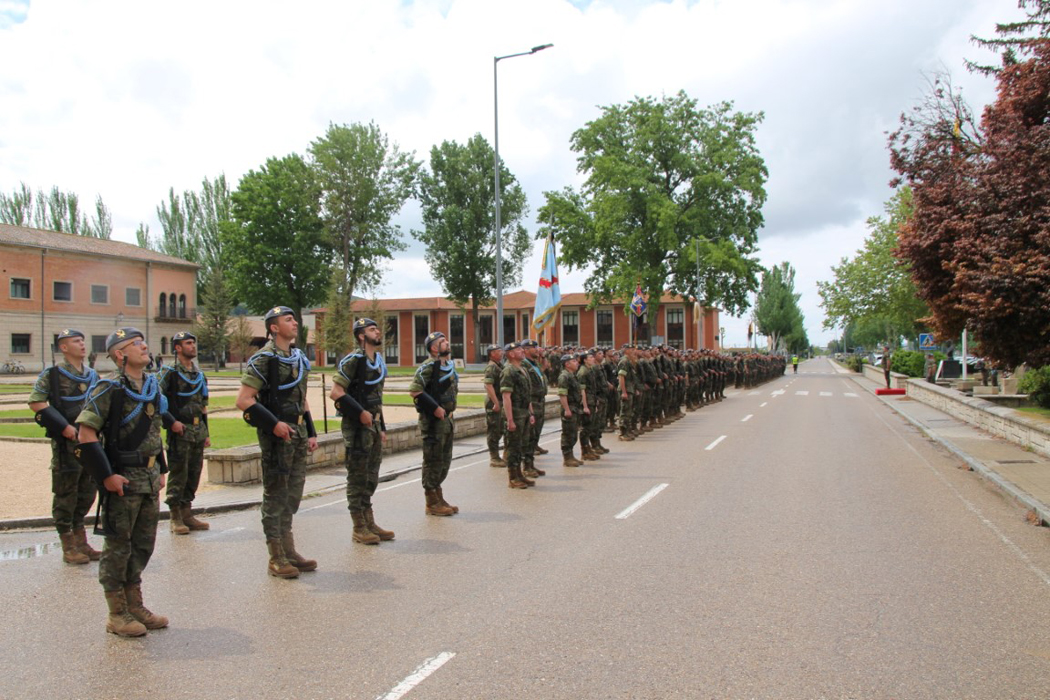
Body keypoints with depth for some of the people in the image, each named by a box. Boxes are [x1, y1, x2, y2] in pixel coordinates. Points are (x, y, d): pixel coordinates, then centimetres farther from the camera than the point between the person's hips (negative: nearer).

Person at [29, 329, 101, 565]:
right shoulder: (52, 374, -6)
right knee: (65, 495, 2)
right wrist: (64, 426, -17)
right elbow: (35, 402, -11)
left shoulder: (93, 376, 12)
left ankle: (81, 543, 24)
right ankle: (69, 548, 10)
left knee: (86, 494, 12)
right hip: (66, 444, -6)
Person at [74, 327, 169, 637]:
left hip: (150, 479, 7)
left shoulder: (153, 385, 10)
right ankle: (117, 615, 15)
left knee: (143, 545, 15)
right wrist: (106, 476, -19)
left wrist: (161, 469, 17)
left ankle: (135, 605, 28)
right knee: (118, 547, 4)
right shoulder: (109, 389, -13)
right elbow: (86, 434, -17)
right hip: (123, 480, -7)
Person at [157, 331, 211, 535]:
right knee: (178, 474, -3)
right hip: (180, 432, -7)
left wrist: (206, 433, 19)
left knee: (194, 474, 9)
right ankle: (176, 518, 5)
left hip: (198, 432, 7)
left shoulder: (200, 375, 16)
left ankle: (187, 514, 18)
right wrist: (171, 422, -16)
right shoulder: (168, 373, -5)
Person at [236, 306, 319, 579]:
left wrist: (311, 432, 14)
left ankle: (289, 551, 24)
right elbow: (243, 400, -16)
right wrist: (273, 423, -22)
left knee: (293, 494, 13)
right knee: (275, 495, -1)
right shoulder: (264, 359, -11)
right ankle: (276, 559, 7)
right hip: (276, 434, -8)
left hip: (298, 433, 8)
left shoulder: (299, 358, 13)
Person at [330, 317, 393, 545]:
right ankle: (359, 528, 7)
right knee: (357, 477, -1)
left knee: (371, 476, 13)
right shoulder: (353, 361, -13)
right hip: (357, 426, -8)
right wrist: (360, 412, -20)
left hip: (374, 424, 9)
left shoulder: (379, 361, 13)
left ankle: (370, 523, 22)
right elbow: (336, 392, -19)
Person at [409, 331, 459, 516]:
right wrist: (435, 407, -20)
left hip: (446, 419, 9)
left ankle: (439, 498, 25)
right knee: (433, 461, -1)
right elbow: (414, 390, -22)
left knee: (445, 461, 14)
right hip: (433, 420, -9)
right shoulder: (429, 367, -15)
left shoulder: (449, 366, 12)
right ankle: (432, 503, 7)